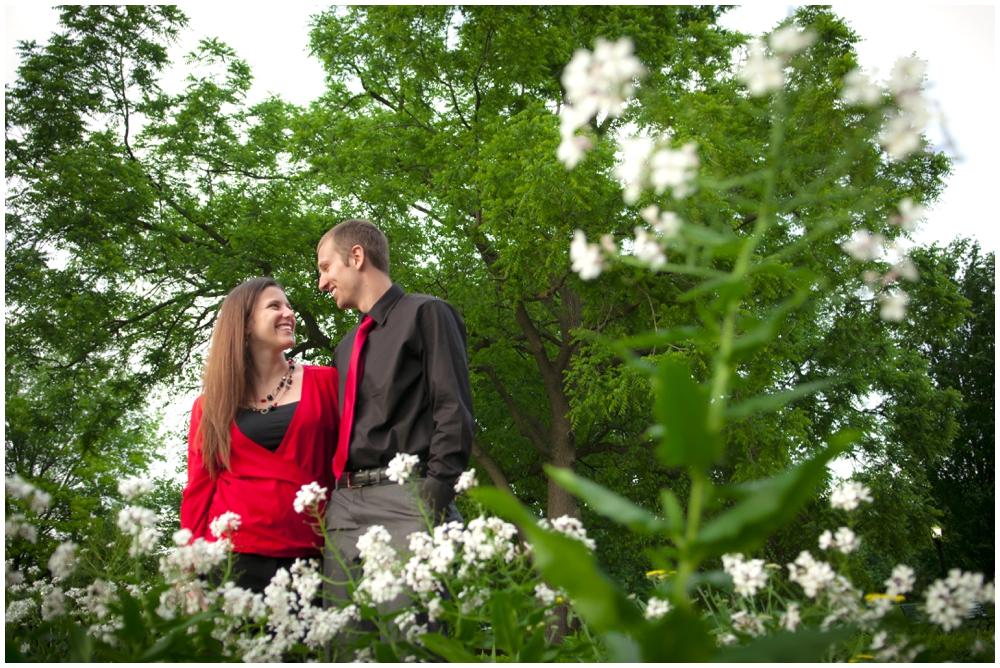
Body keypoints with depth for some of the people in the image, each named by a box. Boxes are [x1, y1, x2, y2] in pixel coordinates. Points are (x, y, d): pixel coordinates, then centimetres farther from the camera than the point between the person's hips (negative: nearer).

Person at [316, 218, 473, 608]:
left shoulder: (425, 314, 4)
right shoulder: (346, 348, 27)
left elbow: (454, 411, -6)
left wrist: (434, 497, -15)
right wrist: (334, 499, 11)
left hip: (405, 499, -7)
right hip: (344, 504, 7)